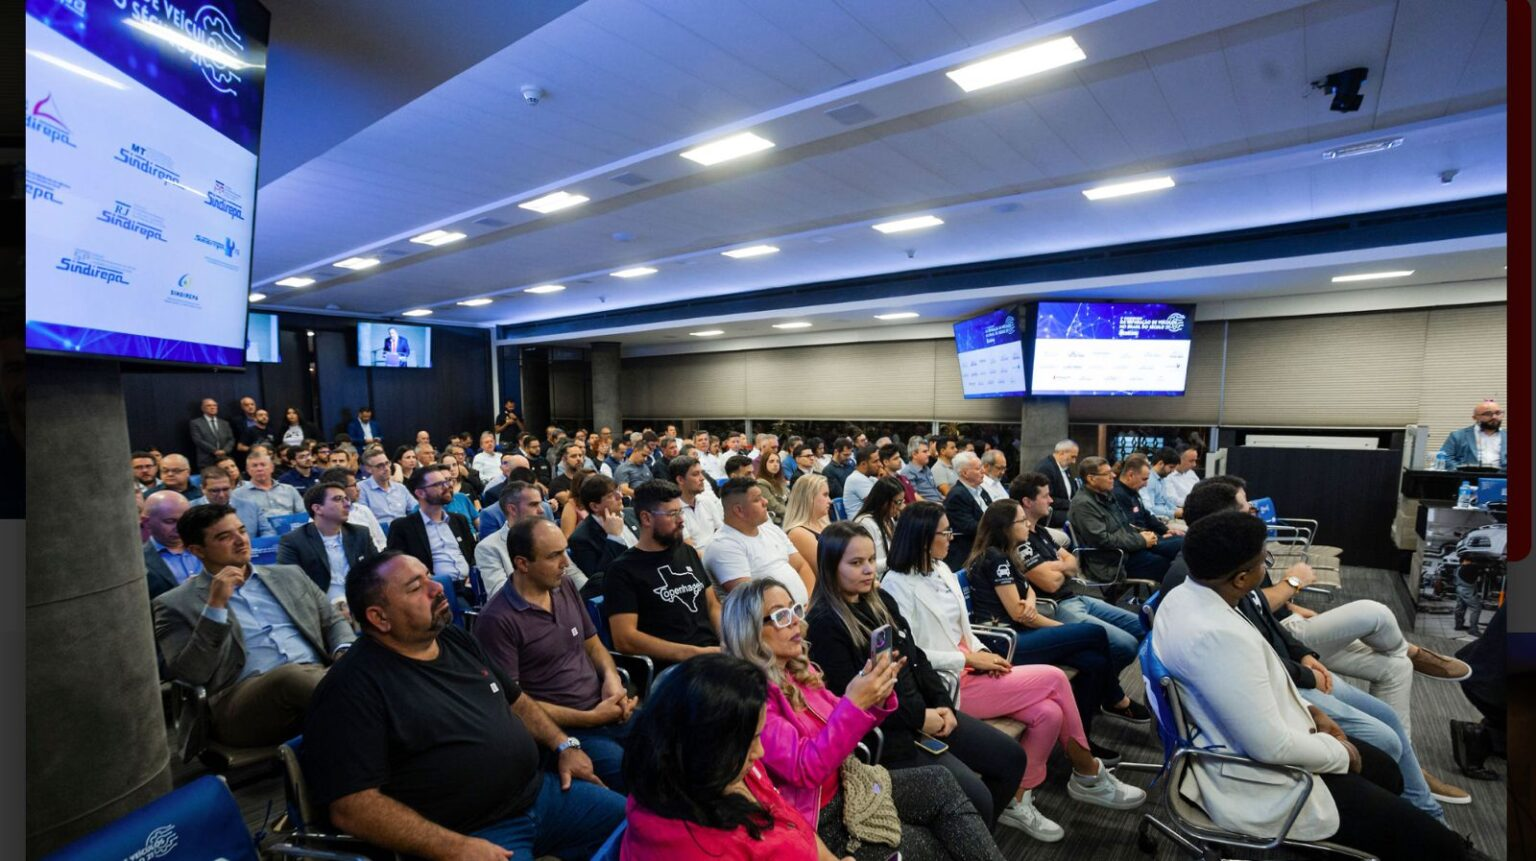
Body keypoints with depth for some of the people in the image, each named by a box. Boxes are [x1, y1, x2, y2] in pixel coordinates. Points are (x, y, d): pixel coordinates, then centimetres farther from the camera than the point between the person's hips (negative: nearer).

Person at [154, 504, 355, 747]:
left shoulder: (289, 575, 21)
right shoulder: (175, 604, 10)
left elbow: (334, 621, 21)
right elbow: (189, 675, -1)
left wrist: (345, 653, -1)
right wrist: (215, 606, -9)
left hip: (319, 676, 3)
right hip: (244, 701, -3)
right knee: (291, 675, -37)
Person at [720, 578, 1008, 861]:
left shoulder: (799, 670, 3)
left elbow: (842, 727, 8)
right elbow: (804, 769, -27)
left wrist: (875, 697, -12)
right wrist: (854, 703, -34)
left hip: (842, 786, 8)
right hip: (816, 823, -8)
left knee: (940, 781, 0)